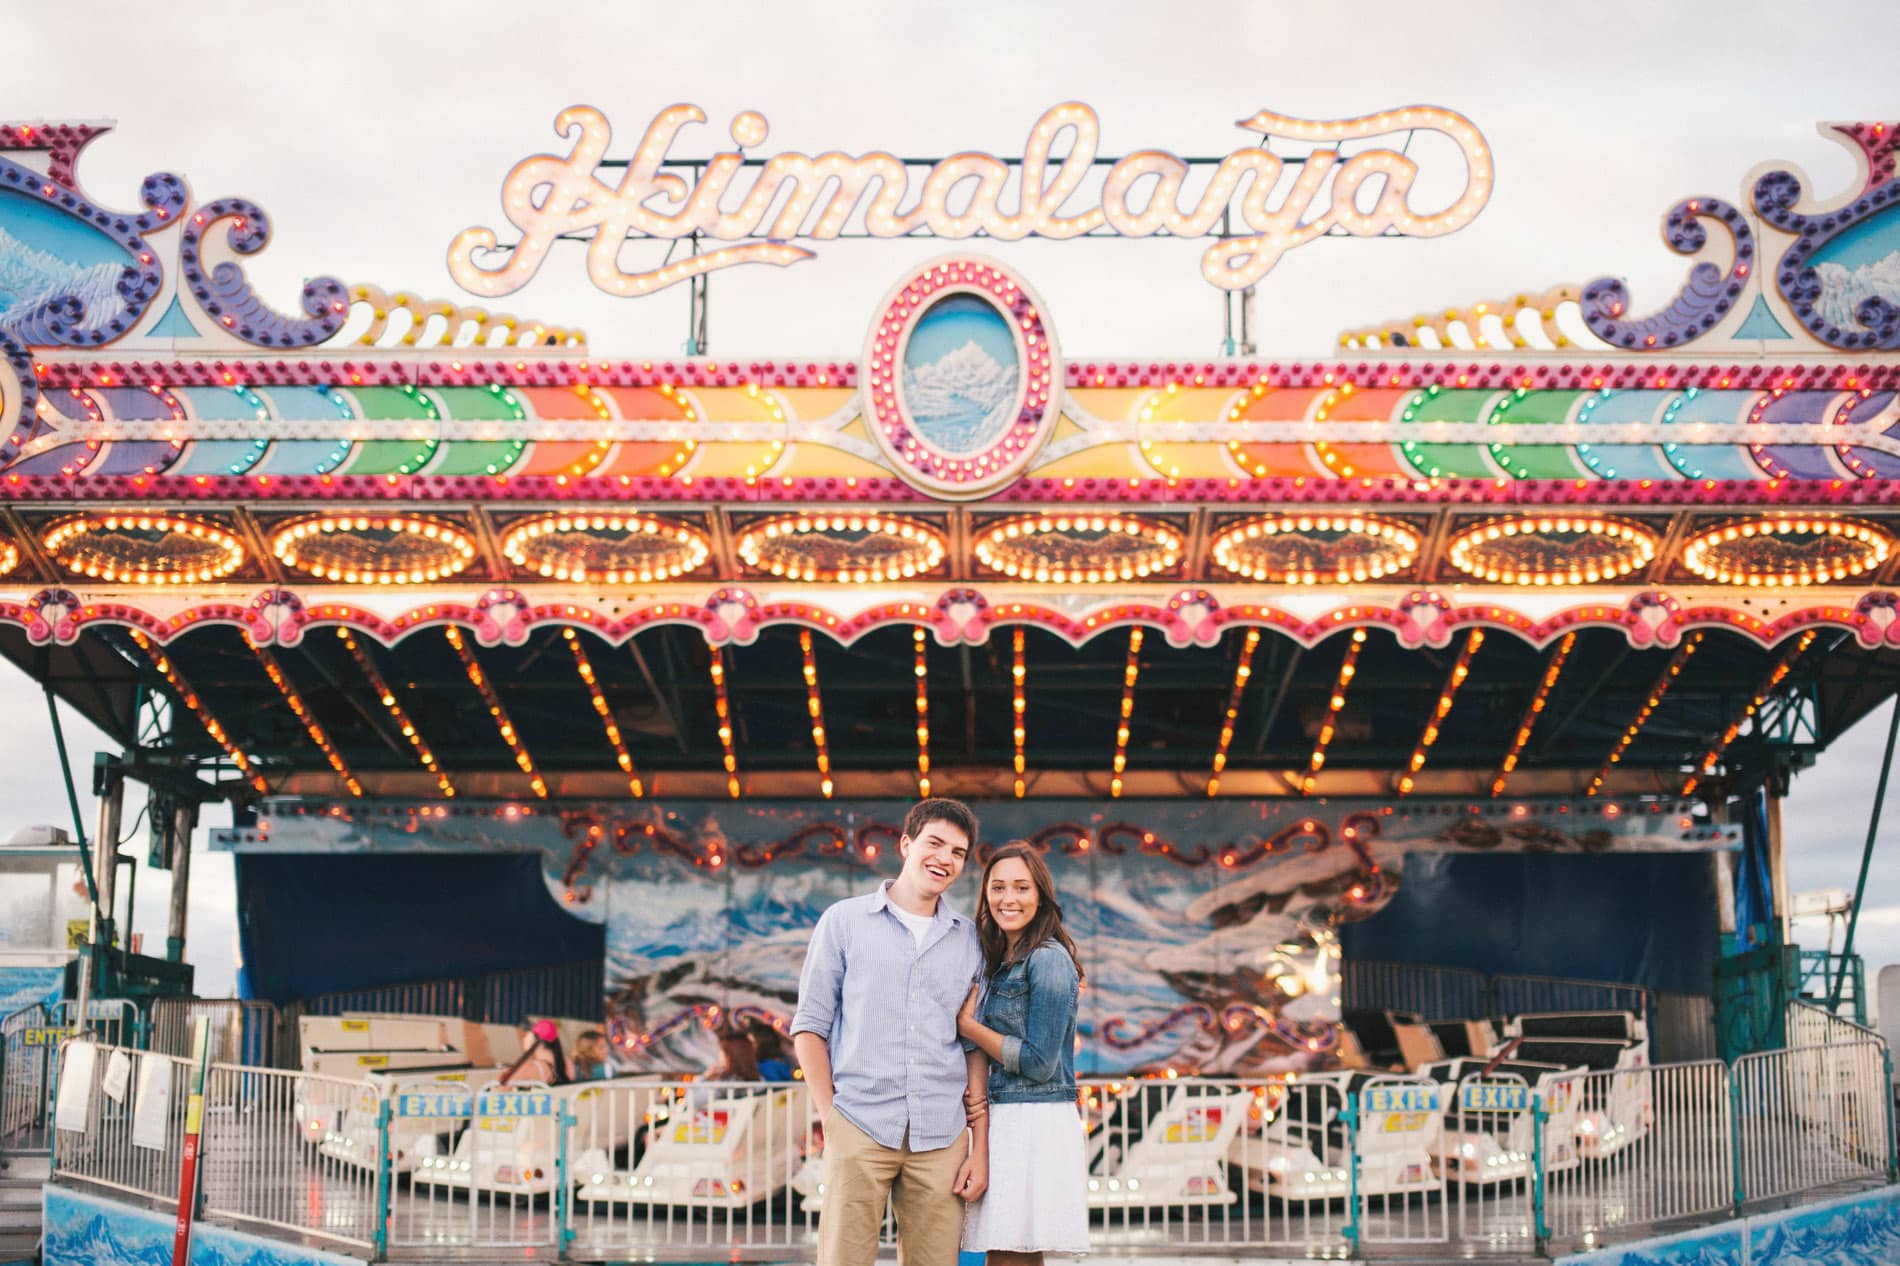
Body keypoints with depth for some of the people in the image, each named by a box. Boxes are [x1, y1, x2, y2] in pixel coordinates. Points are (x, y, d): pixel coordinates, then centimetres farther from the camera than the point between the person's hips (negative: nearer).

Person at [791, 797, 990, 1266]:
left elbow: (976, 1048, 13)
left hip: (941, 1139, 2)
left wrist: (981, 1146, 6)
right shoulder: (844, 921, 6)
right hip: (859, 1129, -2)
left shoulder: (969, 940, 13)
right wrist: (830, 1115, -3)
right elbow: (809, 1025, 5)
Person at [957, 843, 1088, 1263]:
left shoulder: (1048, 958, -11)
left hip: (1034, 1124, -9)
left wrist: (966, 1023, -7)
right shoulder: (1000, 961, 17)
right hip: (1001, 1118, 9)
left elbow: (1039, 1062, -14)